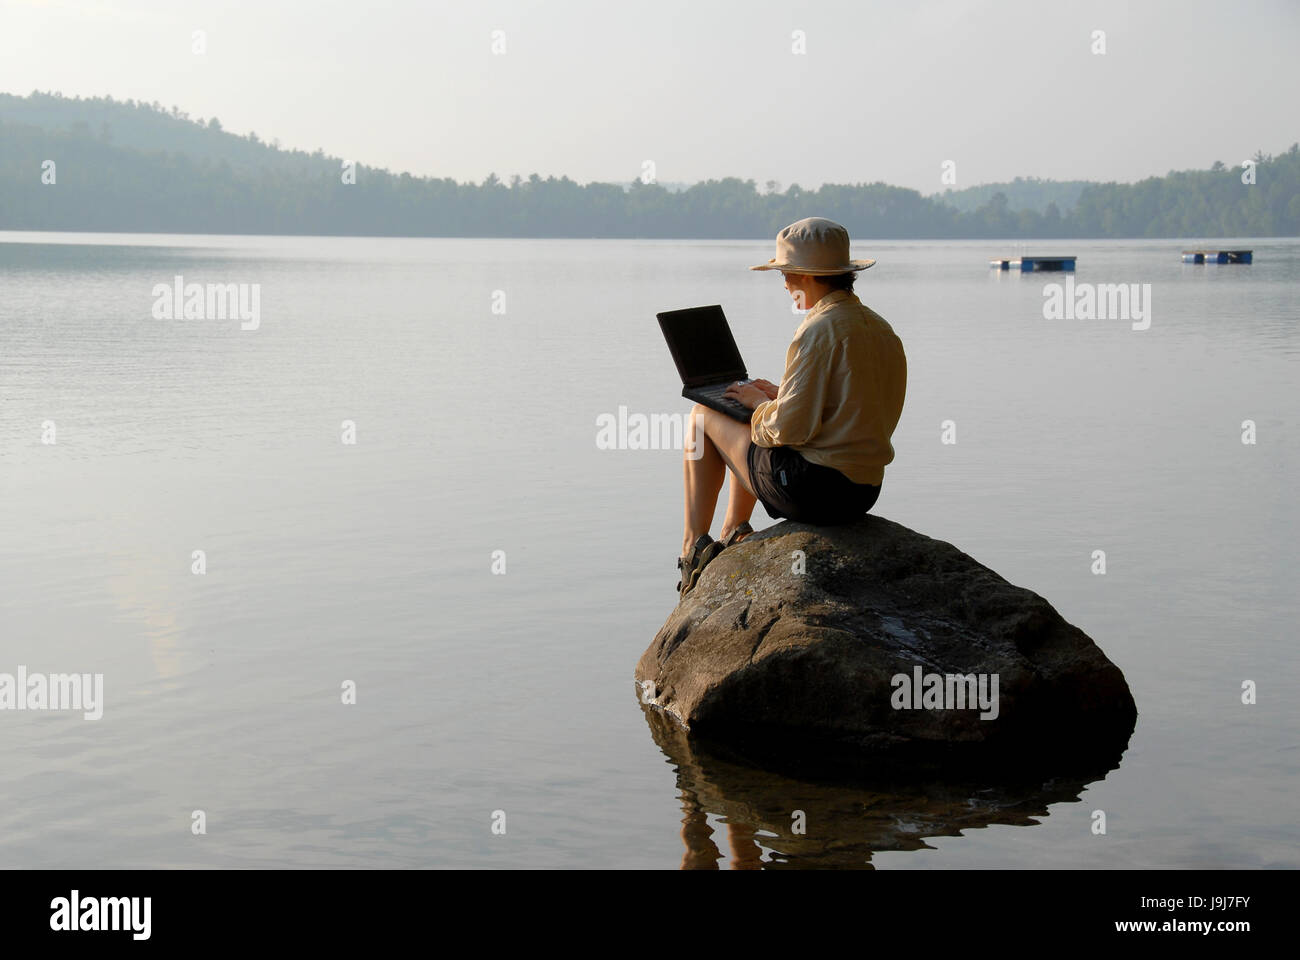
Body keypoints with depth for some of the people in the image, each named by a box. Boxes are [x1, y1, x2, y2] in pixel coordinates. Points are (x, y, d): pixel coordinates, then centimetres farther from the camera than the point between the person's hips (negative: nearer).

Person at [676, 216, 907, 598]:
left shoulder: (819, 331, -18)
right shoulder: (881, 329, 8)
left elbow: (789, 427, -22)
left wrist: (758, 403, -1)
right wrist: (781, 395, 16)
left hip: (812, 491, -9)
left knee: (704, 416, 13)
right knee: (757, 428, 33)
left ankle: (693, 547, 16)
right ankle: (733, 533, 37)